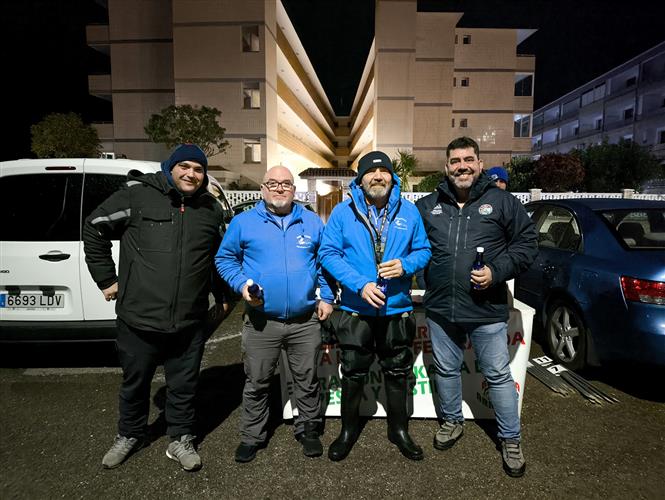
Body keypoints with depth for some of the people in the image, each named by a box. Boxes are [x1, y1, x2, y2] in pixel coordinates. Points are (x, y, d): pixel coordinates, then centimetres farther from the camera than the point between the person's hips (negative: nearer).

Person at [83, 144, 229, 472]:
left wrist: (220, 294, 19)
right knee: (135, 383, 19)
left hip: (190, 322, 2)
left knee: (183, 386, 15)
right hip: (139, 318, -2)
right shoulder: (138, 195, -7)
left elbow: (221, 255, 20)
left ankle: (180, 440, 37)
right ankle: (129, 436, 44)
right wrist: (106, 279, 1)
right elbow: (94, 228, 1)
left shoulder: (211, 209, 6)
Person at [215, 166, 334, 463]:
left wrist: (326, 297, 5)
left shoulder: (312, 222, 7)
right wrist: (242, 284, -10)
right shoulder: (244, 221, 1)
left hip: (306, 321, 1)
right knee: (256, 383, 12)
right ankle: (252, 436, 33)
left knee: (307, 380, 14)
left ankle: (308, 429, 36)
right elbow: (224, 259, 7)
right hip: (261, 321, -1)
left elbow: (325, 261, 14)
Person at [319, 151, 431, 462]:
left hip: (398, 310, 2)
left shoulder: (409, 211, 1)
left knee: (397, 374, 17)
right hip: (356, 310, -1)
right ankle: (348, 430, 36)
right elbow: (329, 253, -9)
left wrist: (405, 265, -16)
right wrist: (360, 284, -20)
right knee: (353, 375, 13)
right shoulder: (343, 211, -5)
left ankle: (399, 430, 39)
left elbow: (423, 250, 6)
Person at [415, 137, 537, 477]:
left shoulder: (502, 201, -1)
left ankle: (510, 439, 29)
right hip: (440, 309, 3)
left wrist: (497, 272, -13)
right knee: (446, 370, 18)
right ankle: (452, 421, 42)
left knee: (499, 376, 9)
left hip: (487, 310, -2)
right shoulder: (427, 206, 6)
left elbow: (526, 243, -1)